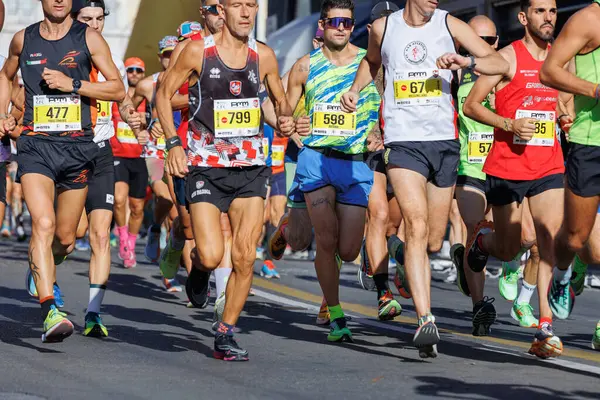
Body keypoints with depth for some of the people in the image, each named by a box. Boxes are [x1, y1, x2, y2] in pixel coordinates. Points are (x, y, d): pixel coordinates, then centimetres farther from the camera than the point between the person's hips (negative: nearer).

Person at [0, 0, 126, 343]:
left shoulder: (89, 38, 1)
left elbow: (118, 90, -1)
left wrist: (72, 84, -12)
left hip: (78, 147, 1)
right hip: (36, 146, -1)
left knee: (66, 238, 11)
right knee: (43, 223, -22)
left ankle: (42, 270, 46)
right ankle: (50, 311, -29)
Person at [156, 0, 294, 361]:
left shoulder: (264, 56, 4)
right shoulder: (198, 51, -5)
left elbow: (280, 99, 19)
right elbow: (164, 94, 4)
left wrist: (286, 118, -5)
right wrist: (173, 143, -7)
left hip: (251, 169, 3)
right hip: (206, 167, -2)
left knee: (245, 258, -5)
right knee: (211, 256, -14)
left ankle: (226, 335, 9)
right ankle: (197, 270, 24)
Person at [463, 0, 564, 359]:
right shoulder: (508, 57, -6)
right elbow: (471, 106, -5)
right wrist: (509, 124, -19)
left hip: (549, 167, 3)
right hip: (507, 166, -3)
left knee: (551, 236, -16)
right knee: (509, 250, 8)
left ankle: (545, 326, -17)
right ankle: (483, 239, 45)